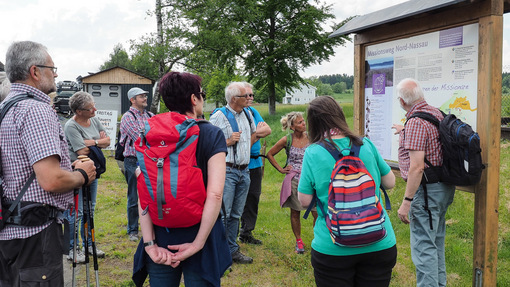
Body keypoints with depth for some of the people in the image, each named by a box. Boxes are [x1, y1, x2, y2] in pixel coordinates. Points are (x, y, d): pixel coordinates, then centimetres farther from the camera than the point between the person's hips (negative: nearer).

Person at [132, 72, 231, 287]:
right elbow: (215, 193, -18)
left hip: (161, 237, 3)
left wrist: (149, 243, -7)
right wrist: (198, 244, -14)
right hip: (198, 234, -3)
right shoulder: (212, 135, -9)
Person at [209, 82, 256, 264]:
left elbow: (253, 133, 31)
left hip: (244, 171, 7)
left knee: (236, 214, 13)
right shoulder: (218, 117, -9)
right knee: (223, 213, -6)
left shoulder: (247, 115, 11)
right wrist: (228, 142, -15)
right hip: (227, 171, -6)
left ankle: (232, 250, 23)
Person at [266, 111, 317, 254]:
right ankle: (298, 241, 26)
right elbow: (270, 154, 8)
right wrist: (280, 169, 4)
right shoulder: (287, 140, -3)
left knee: (317, 212, -4)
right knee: (295, 212, 9)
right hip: (294, 180, 0)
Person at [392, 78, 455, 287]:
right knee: (436, 242, 22)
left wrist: (406, 201, -22)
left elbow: (417, 167, -25)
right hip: (443, 188, 10)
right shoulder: (437, 113, 9)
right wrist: (404, 132, 45)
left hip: (425, 190, -10)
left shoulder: (416, 122, -20)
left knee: (423, 246, -5)